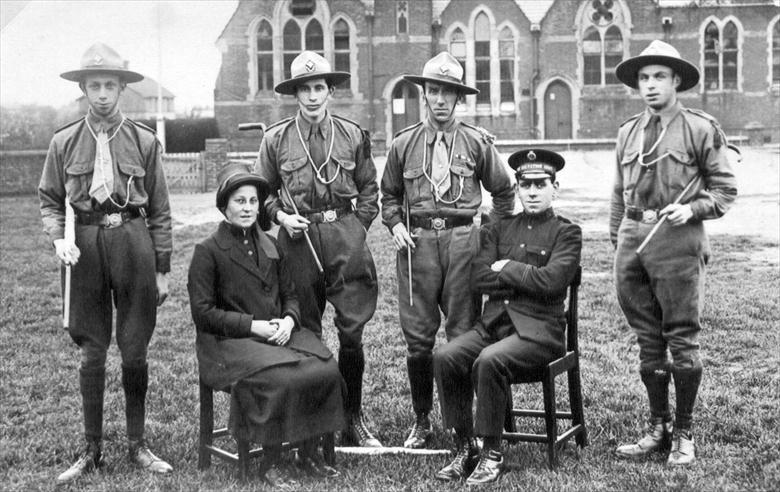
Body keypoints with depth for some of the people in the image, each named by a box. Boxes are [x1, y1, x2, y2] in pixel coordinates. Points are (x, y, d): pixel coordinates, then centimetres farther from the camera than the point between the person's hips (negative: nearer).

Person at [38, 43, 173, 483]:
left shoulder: (144, 141, 1)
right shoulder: (65, 142, 4)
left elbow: (160, 210, 4)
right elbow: (50, 200, 11)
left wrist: (163, 269, 3)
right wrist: (58, 237, -9)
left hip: (133, 241, -1)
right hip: (86, 247, 1)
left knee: (135, 353, 5)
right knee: (92, 353, 6)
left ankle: (138, 444, 21)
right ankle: (92, 450, 17)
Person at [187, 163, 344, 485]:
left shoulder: (271, 247, 14)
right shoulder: (208, 251, -4)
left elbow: (290, 295, 18)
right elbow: (203, 313, -8)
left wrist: (289, 320, -6)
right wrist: (252, 325, -15)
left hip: (278, 333, 5)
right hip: (229, 341, -5)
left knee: (326, 370, -20)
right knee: (280, 380, -32)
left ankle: (308, 453, -3)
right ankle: (270, 463, -12)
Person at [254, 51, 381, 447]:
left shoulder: (353, 135, 7)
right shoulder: (276, 139, 4)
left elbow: (368, 188, 14)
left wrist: (357, 229, 4)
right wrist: (281, 216, -5)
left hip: (345, 234, 0)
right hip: (298, 237, 0)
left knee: (352, 330, -2)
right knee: (303, 333, 6)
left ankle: (353, 419, 14)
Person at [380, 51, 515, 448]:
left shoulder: (477, 142, 6)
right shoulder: (403, 144, 9)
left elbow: (503, 191, 16)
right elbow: (389, 195, 19)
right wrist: (395, 225, 2)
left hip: (462, 240, 0)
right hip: (416, 241, 1)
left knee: (464, 335, 3)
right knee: (417, 336, 2)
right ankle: (421, 419, 16)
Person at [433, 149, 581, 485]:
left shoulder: (566, 233, 4)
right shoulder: (498, 229, 17)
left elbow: (550, 281, -13)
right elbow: (479, 278, 2)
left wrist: (507, 269, -4)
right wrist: (526, 277, -6)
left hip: (539, 328, -5)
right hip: (493, 322, 5)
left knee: (489, 362, -32)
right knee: (445, 357, -21)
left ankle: (492, 454, -16)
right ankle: (464, 448, -9)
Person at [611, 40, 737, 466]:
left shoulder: (701, 128, 1)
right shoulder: (628, 132, 16)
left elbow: (725, 189, 2)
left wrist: (693, 208, -14)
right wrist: (616, 240, 15)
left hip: (677, 240, -5)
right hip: (633, 239, 5)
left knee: (682, 339, -1)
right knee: (648, 340, 10)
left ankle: (684, 434, 11)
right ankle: (657, 428, 22)